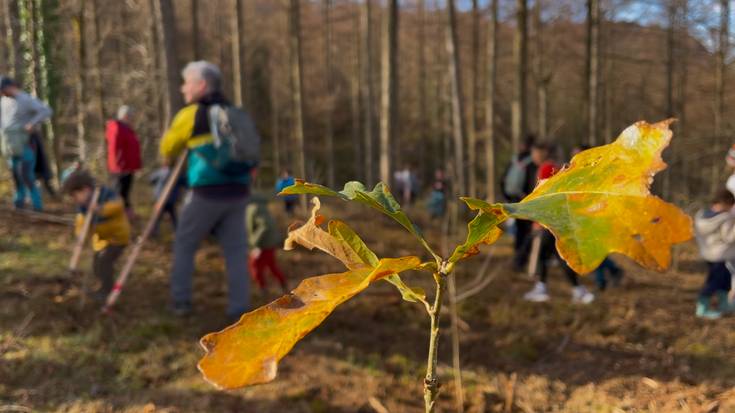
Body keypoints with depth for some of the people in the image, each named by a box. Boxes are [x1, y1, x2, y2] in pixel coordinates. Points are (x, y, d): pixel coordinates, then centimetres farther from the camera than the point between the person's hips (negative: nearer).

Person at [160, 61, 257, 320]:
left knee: (184, 245, 14)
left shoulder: (191, 114, -2)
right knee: (236, 251, 6)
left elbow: (168, 147, 11)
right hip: (237, 193, 5)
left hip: (206, 193, -5)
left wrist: (169, 160, 33)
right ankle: (239, 310, 3)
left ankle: (181, 301, 18)